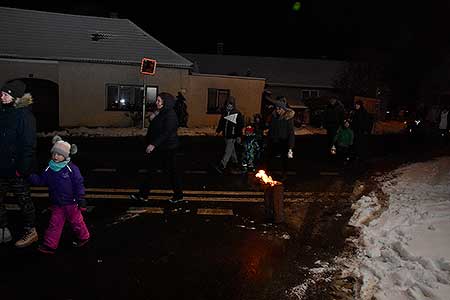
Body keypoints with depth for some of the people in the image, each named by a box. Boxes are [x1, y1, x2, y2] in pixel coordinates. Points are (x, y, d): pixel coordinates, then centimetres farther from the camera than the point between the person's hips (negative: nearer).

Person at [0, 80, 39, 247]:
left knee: (23, 200, 7)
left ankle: (30, 232, 23)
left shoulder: (24, 115, -15)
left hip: (16, 168, -7)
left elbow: (28, 145, -18)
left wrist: (22, 168, -20)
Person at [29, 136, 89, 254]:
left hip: (71, 202, -4)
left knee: (76, 222, 12)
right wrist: (30, 176, -7)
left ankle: (83, 237, 34)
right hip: (56, 204, 4)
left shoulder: (72, 169, -16)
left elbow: (79, 184, -13)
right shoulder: (49, 169, 0)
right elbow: (40, 181, 9)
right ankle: (49, 245, 18)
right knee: (54, 224, 9)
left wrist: (81, 199, -12)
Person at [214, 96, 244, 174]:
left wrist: (239, 136, -13)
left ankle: (222, 167, -10)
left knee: (228, 151, -8)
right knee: (231, 149, 22)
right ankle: (235, 161, 42)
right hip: (225, 135, 6)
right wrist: (218, 131, 13)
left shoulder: (237, 114, -11)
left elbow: (240, 126, -10)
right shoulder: (225, 113, 6)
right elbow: (221, 123, 17)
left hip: (232, 137, -6)